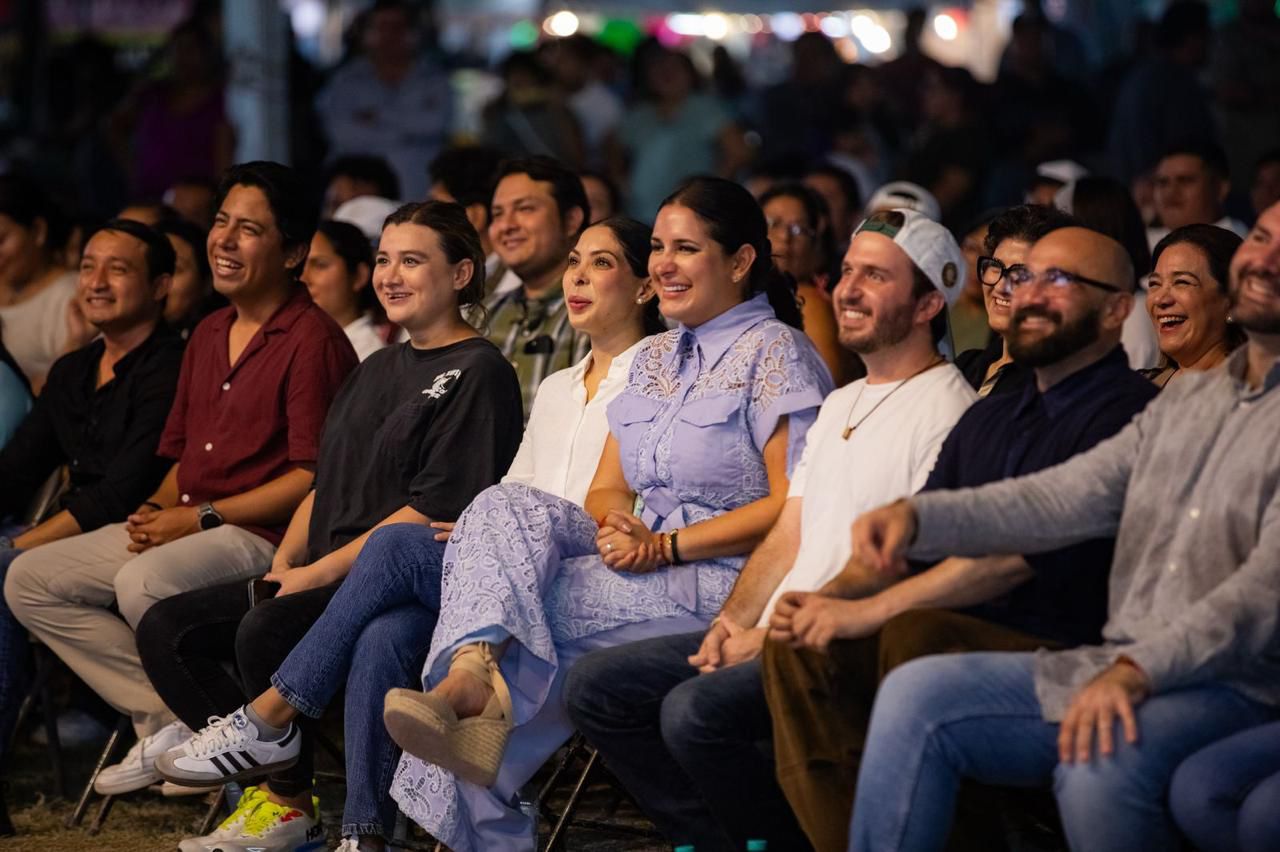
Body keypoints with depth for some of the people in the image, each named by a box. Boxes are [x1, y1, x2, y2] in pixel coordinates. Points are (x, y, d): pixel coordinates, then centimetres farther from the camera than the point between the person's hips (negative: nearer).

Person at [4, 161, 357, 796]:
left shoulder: (311, 339, -10)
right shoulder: (208, 336, 18)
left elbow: (314, 476, -17)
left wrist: (202, 519, -17)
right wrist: (158, 510, 0)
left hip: (264, 535, -9)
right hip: (182, 524, 9)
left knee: (143, 584, -35)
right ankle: (164, 717, -5)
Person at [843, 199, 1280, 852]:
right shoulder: (1187, 399, 20)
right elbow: (1069, 498, 11)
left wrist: (1138, 670, -30)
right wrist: (918, 516, -5)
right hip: (1115, 669, 8)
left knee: (1097, 764, -36)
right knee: (916, 694, -7)